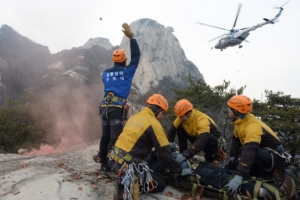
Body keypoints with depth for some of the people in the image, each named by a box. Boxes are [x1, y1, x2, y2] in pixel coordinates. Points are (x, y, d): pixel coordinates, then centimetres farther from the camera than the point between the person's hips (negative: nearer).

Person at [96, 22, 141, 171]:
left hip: (105, 107, 6)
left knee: (105, 136, 11)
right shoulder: (127, 71, 0)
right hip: (118, 108, -6)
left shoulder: (105, 73, 13)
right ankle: (109, 164, -2)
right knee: (115, 138, -3)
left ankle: (103, 162, 18)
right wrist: (131, 36, 7)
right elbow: (136, 55, 6)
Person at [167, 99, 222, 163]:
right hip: (197, 137, 6)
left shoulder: (202, 121, -37)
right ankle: (182, 154, -4)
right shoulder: (183, 117, -17)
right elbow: (172, 130, -7)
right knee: (180, 129, -13)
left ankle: (211, 157, -8)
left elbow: (202, 141, -48)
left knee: (209, 139, -40)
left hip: (213, 140, -5)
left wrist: (186, 154, -54)